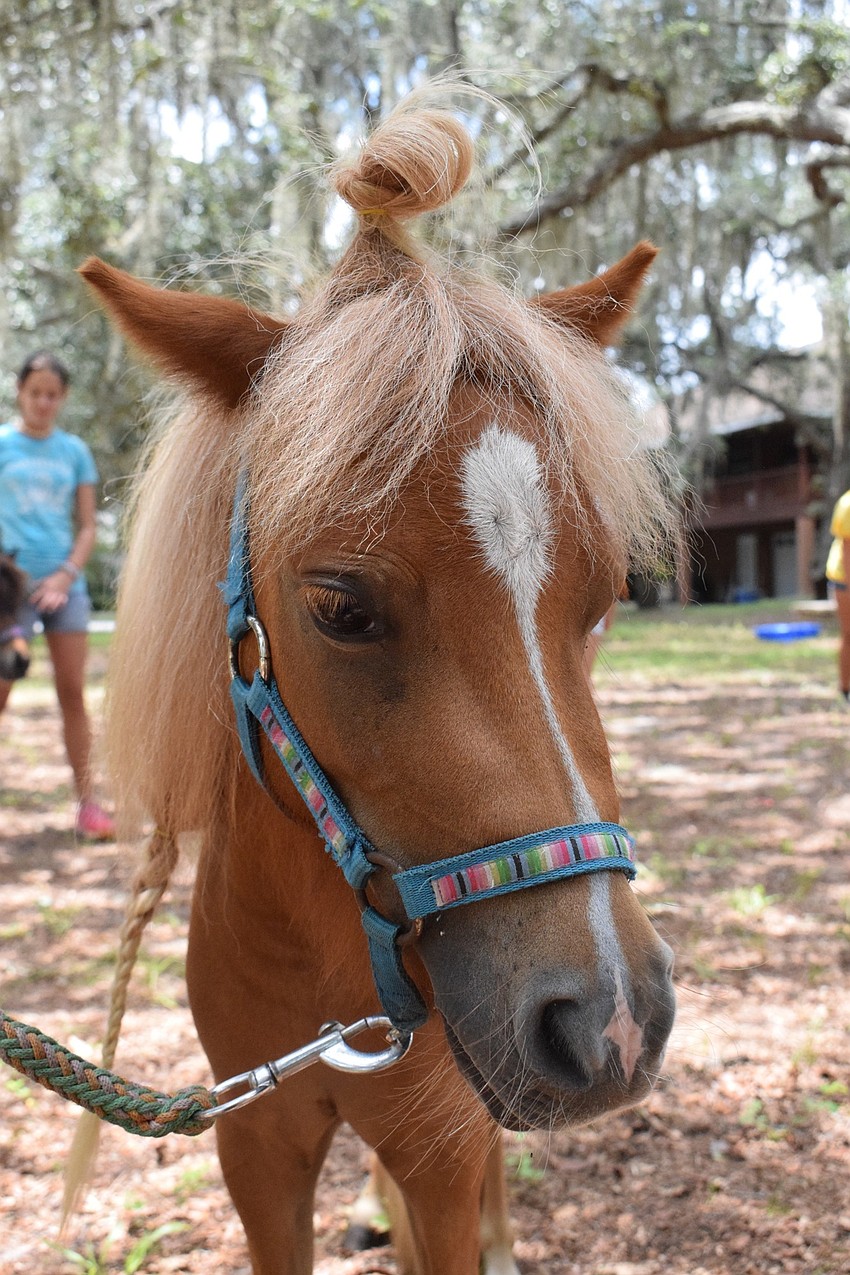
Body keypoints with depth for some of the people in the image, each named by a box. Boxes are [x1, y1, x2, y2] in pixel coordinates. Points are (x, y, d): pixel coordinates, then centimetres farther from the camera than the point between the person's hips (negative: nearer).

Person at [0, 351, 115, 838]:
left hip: (64, 584, 2)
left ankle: (87, 803, 6)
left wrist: (65, 575, -6)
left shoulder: (75, 451, 10)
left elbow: (87, 527, 8)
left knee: (74, 694, 2)